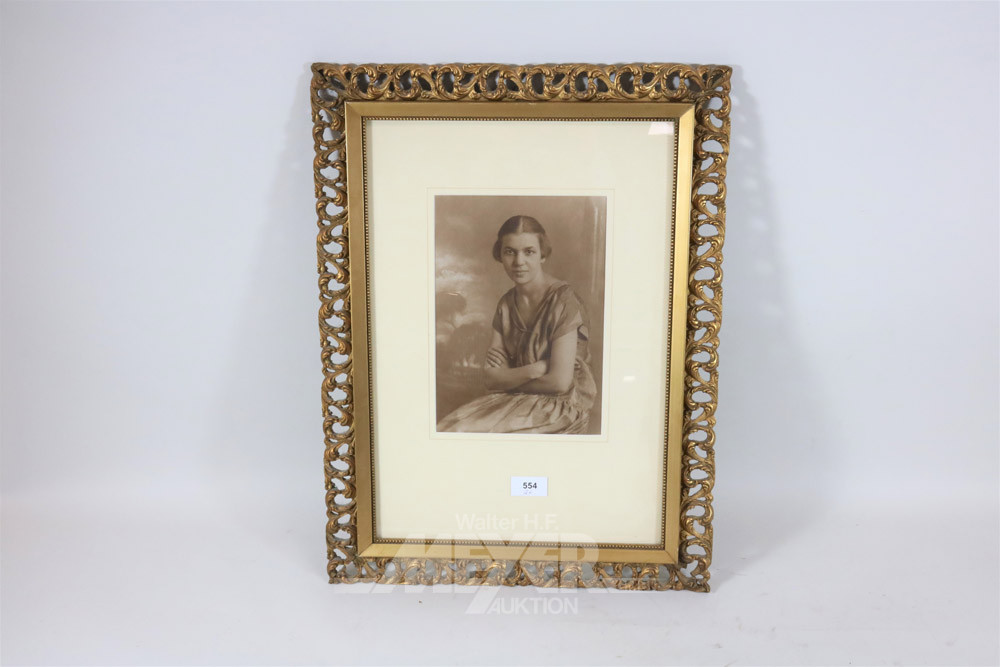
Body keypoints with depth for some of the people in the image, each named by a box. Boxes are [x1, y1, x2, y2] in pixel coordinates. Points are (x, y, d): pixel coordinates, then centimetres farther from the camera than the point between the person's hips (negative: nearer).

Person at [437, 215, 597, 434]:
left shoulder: (563, 300, -13)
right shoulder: (506, 305, 6)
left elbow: (559, 381, -17)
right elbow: (491, 378, 0)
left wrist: (509, 378, -4)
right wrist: (535, 369, -16)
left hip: (562, 406, -5)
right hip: (514, 401, 6)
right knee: (445, 427, -17)